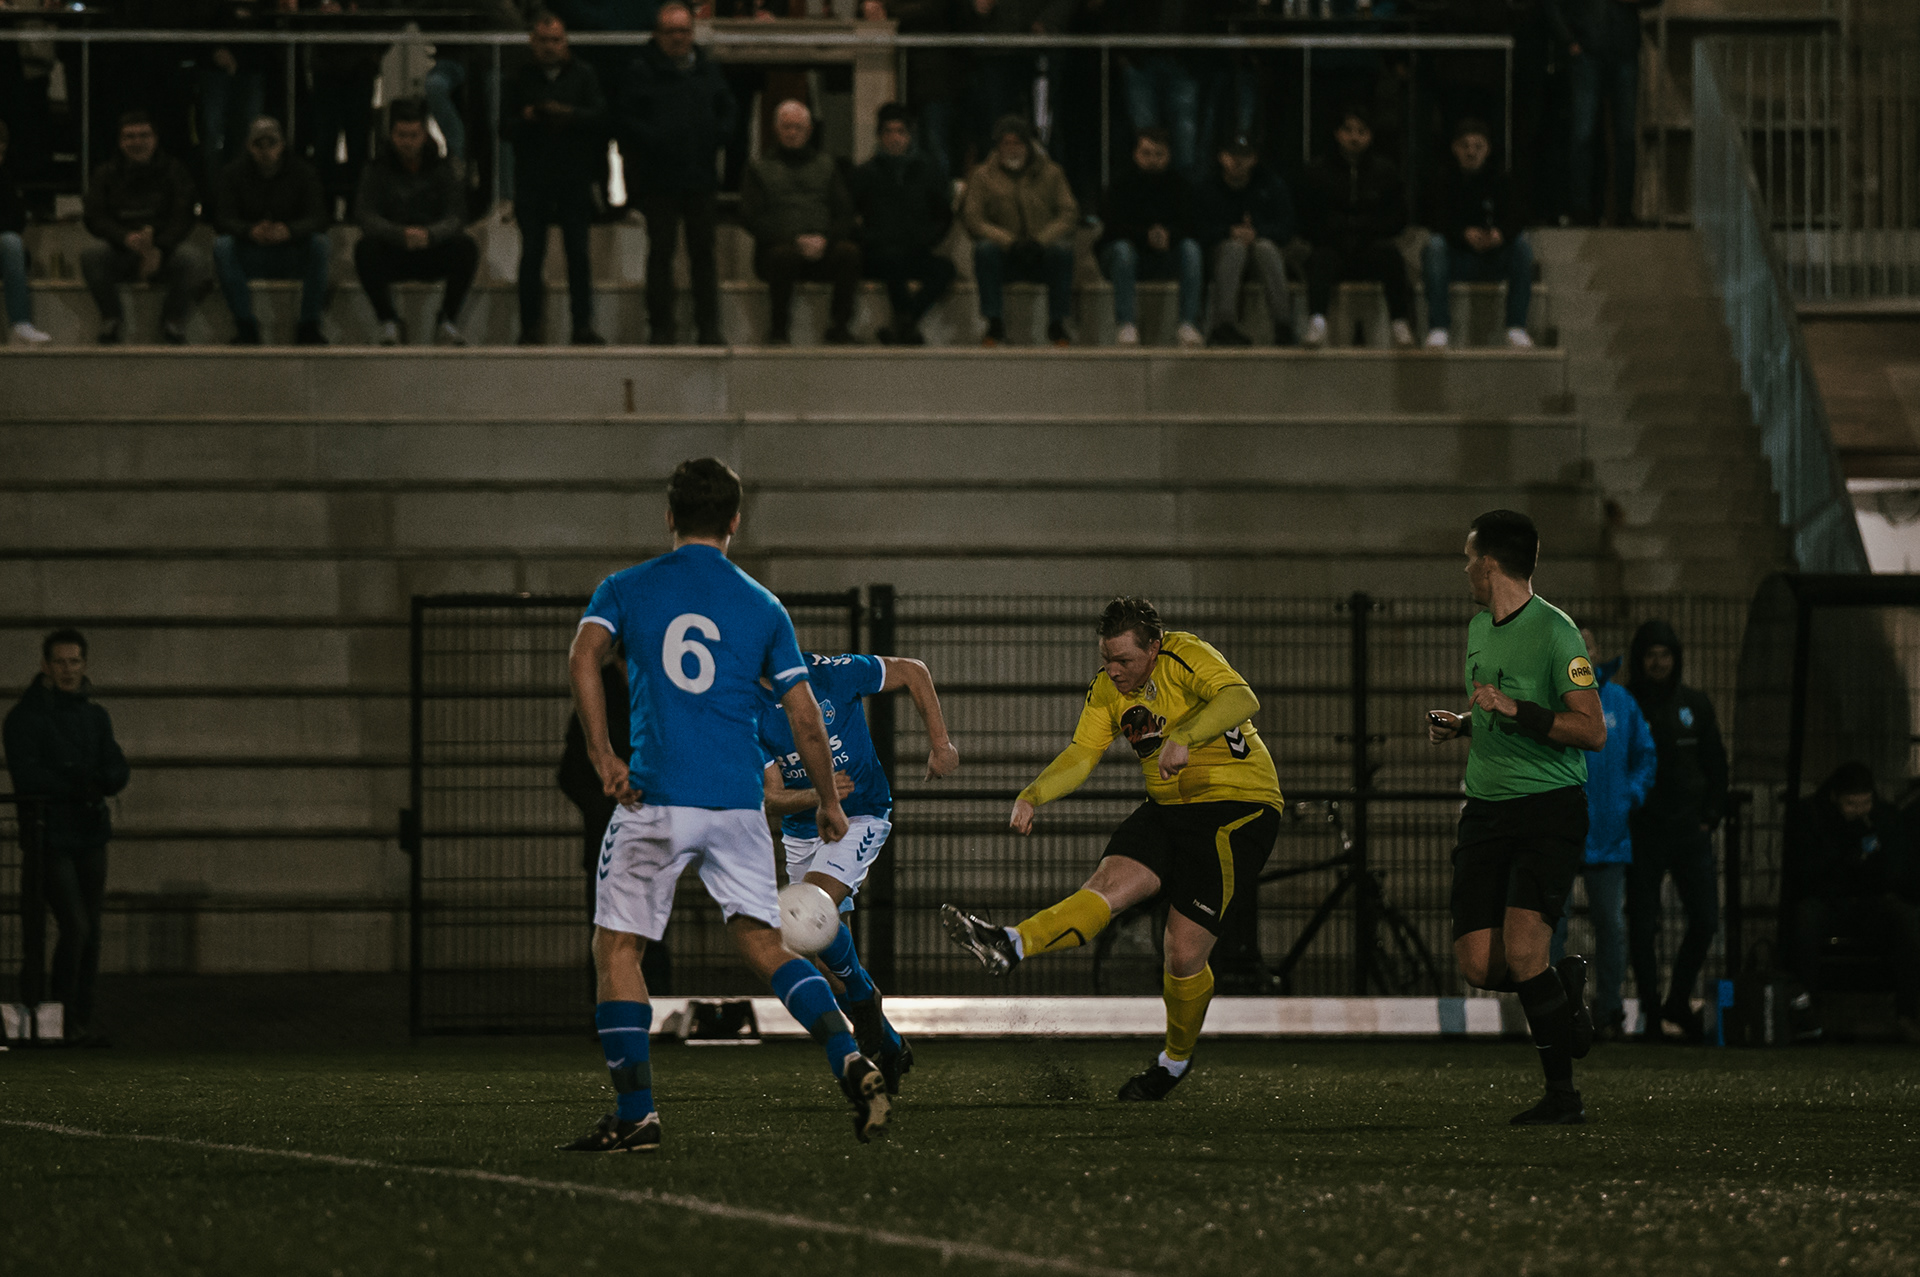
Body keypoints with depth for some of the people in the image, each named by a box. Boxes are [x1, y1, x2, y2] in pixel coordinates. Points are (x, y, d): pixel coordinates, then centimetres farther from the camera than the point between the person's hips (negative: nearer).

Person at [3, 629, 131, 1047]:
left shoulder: (95, 717, 13)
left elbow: (118, 773, 3)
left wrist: (98, 779, -19)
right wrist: (78, 786, -18)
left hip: (89, 837, 6)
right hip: (49, 836, -6)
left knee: (90, 933, 6)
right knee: (75, 926, -14)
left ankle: (82, 1022, 13)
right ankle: (61, 1017, -3)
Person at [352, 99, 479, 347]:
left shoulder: (441, 170, 1)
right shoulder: (377, 171, -1)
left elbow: (455, 218, -12)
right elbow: (366, 217, -15)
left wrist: (429, 234, -34)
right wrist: (401, 234, -35)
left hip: (433, 254, 1)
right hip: (392, 257, -1)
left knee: (466, 248, -28)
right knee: (365, 249, -32)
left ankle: (448, 320, -10)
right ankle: (388, 323, -17)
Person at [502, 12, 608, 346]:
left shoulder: (582, 75, 7)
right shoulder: (521, 79, 9)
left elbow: (599, 116, -3)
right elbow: (505, 127, 5)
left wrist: (568, 115, -18)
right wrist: (525, 119, -15)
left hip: (574, 177, 0)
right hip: (532, 179, 1)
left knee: (578, 251, -2)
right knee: (532, 253, -1)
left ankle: (582, 325, 1)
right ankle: (530, 326, 3)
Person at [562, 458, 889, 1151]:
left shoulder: (626, 589, 7)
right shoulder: (762, 607, 11)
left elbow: (584, 657, -13)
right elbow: (806, 718, 8)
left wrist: (601, 754, -12)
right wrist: (829, 802, 20)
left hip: (655, 801, -2)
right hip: (740, 803, 2)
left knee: (616, 947, 7)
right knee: (763, 944, 8)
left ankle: (637, 1114, -1)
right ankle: (850, 1061, -14)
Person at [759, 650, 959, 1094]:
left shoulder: (828, 674, -18)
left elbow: (911, 672, -4)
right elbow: (772, 798, -14)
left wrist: (940, 743, -6)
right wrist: (818, 795, -34)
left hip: (861, 817, -5)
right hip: (802, 830, 5)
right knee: (820, 960, 4)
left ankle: (863, 996, -4)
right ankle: (890, 1049, 21)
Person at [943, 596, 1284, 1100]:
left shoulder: (1187, 658, -19)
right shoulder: (1107, 688, 4)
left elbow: (1241, 700, -36)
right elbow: (1081, 755, 4)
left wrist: (1185, 736, -52)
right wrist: (1031, 796, -14)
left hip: (1236, 810, -7)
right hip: (1169, 808, 7)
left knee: (1185, 955, -7)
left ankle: (1177, 1058, 17)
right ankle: (1008, 948, -38)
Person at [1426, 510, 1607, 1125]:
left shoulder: (1554, 632, -11)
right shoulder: (1480, 628, 15)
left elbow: (1593, 730, -17)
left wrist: (1513, 709, -24)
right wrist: (1461, 724, 12)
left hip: (1549, 805, -7)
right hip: (1486, 811, 7)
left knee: (1521, 951, -22)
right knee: (1478, 966, -6)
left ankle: (1563, 1094, -8)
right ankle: (1564, 981, 24)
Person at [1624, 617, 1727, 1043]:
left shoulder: (1695, 705, 9)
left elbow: (1716, 764, 14)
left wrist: (1710, 816, 5)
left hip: (1689, 829, 3)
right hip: (1642, 833, -3)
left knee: (1705, 919, -1)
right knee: (1642, 925, -2)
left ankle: (1678, 1001, 18)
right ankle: (1651, 1012, 7)